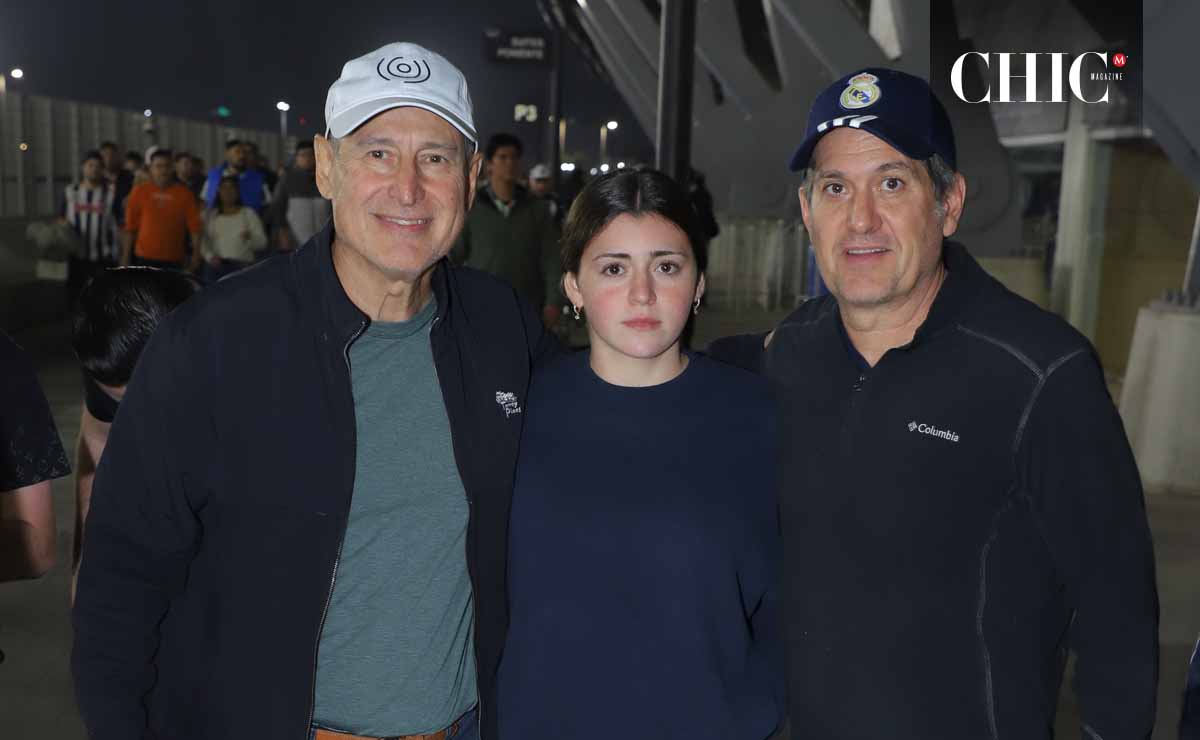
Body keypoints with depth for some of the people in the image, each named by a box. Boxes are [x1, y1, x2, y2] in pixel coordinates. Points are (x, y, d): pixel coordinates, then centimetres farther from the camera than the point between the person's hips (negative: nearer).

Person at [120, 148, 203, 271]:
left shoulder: (184, 194, 3)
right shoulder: (140, 192, 4)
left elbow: (194, 225, 0)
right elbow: (130, 226, 5)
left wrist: (195, 254, -7)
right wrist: (126, 256, 3)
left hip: (173, 260, 0)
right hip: (145, 258, 0)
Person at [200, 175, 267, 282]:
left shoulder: (249, 214, 4)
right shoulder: (210, 214, 12)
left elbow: (262, 242, -2)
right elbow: (203, 241, 9)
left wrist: (250, 237, -22)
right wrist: (209, 256, -8)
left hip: (241, 266, -2)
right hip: (215, 266, 2)